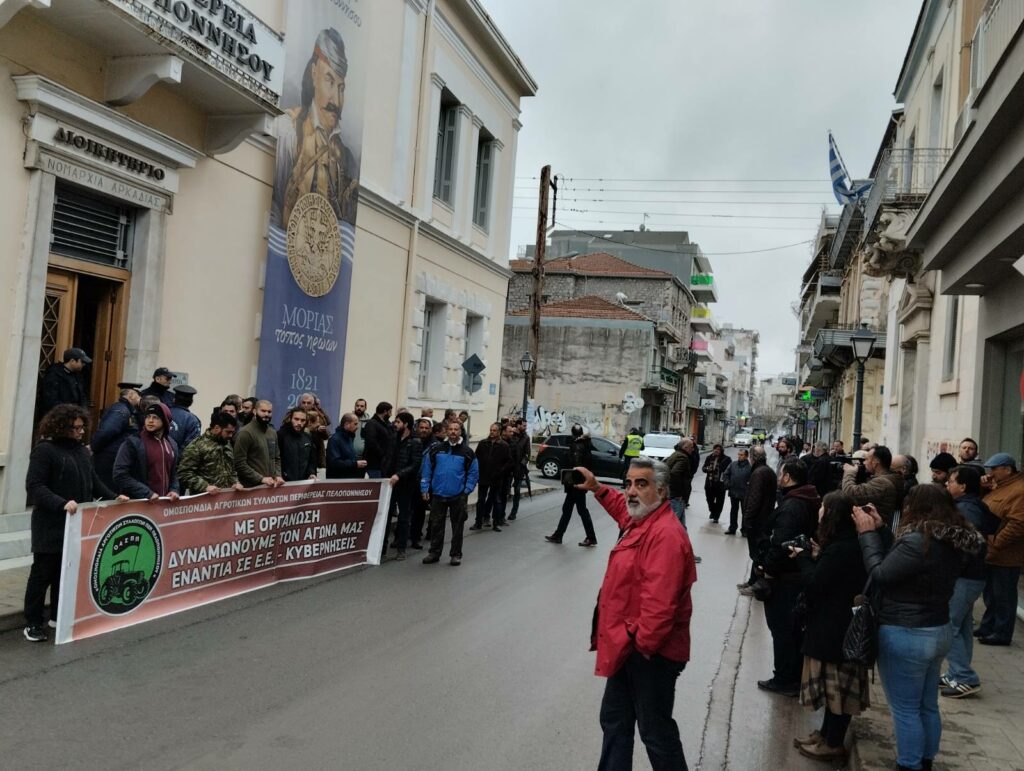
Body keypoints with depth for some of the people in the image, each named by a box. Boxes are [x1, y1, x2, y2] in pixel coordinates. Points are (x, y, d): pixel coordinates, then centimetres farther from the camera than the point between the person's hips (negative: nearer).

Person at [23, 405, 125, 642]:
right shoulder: (44, 450, -11)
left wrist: (113, 498, 1)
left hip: (76, 523, 7)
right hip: (51, 525, -6)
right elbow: (34, 486, -19)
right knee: (43, 573, 2)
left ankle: (59, 616, 26)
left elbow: (94, 482, 16)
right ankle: (33, 623, 12)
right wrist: (62, 503, -30)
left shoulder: (82, 451, 11)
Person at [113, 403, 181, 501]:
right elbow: (121, 476, -13)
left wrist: (174, 490, 0)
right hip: (137, 503, -5)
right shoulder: (132, 442, -7)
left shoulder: (172, 445, 11)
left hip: (165, 502, 5)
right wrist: (147, 494, -19)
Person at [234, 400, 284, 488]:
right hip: (252, 486, -6)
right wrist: (261, 479, -18)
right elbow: (240, 463, -15)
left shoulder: (273, 433, 12)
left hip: (271, 485, 6)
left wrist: (278, 476, 0)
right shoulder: (245, 433, -10)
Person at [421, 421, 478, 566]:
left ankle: (456, 554, 17)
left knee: (457, 526, 7)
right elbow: (426, 469, 5)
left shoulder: (467, 452, -1)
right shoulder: (436, 449, 1)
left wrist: (467, 490, -6)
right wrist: (425, 488, 0)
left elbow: (473, 473, 1)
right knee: (436, 525, 9)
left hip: (458, 496, -1)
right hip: (438, 494, 1)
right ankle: (434, 553, 20)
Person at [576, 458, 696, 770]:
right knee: (614, 721, 21)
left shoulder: (666, 534, -26)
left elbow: (660, 603, -31)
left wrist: (643, 645, -24)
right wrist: (597, 489, 23)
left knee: (655, 731, 4)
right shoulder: (641, 519, 6)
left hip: (650, 653, -10)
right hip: (629, 647, 10)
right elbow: (624, 507, 34)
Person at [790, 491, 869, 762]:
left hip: (834, 626, -10)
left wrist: (803, 557, -9)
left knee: (835, 684, 2)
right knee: (834, 683, 18)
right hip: (837, 622, 10)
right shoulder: (846, 543, 6)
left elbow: (814, 584, -22)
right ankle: (827, 733, 30)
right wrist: (816, 556, 0)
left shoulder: (840, 549, -25)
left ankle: (834, 744, 14)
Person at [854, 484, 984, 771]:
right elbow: (898, 563, 7)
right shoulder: (952, 542, 2)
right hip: (939, 631, 9)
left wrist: (868, 533, -11)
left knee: (905, 710, 4)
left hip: (904, 636, -9)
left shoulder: (918, 542, -26)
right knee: (928, 707, 20)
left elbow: (878, 575, -19)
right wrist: (880, 529, 6)